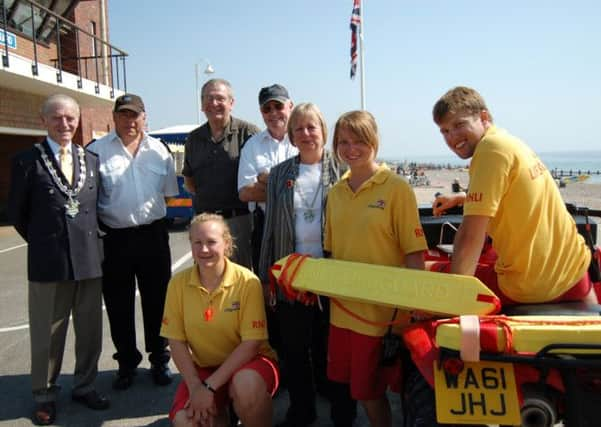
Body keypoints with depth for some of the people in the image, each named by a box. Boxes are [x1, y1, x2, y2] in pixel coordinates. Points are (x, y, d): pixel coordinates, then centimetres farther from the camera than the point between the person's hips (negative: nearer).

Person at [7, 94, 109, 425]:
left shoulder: (91, 160, 9)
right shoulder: (27, 160, -2)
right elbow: (17, 213, 3)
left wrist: (90, 240, 9)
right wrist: (44, 242, 8)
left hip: (89, 258, 4)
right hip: (48, 261, -3)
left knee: (90, 330, 12)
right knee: (47, 334, 9)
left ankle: (84, 385, 31)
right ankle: (44, 395, 27)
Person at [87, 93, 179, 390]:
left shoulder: (159, 150, 6)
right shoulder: (96, 151, -1)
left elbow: (168, 192, 12)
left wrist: (150, 212, 6)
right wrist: (97, 228, -3)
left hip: (153, 235, 2)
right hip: (114, 239, -1)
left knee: (157, 300, 10)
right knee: (119, 305, 10)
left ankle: (159, 360, 27)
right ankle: (127, 363, 28)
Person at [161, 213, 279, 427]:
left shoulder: (247, 281, -17)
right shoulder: (178, 283, -7)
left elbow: (251, 343, -17)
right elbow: (176, 341, -2)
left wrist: (210, 386, -20)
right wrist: (195, 387, -14)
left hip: (248, 362, -3)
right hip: (202, 367, 3)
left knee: (246, 386, -35)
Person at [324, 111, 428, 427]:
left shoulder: (396, 188, -10)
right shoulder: (335, 192, 7)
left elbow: (414, 252, -11)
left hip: (383, 312, -5)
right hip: (342, 309, 5)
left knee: (370, 390, 7)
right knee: (356, 386, 16)